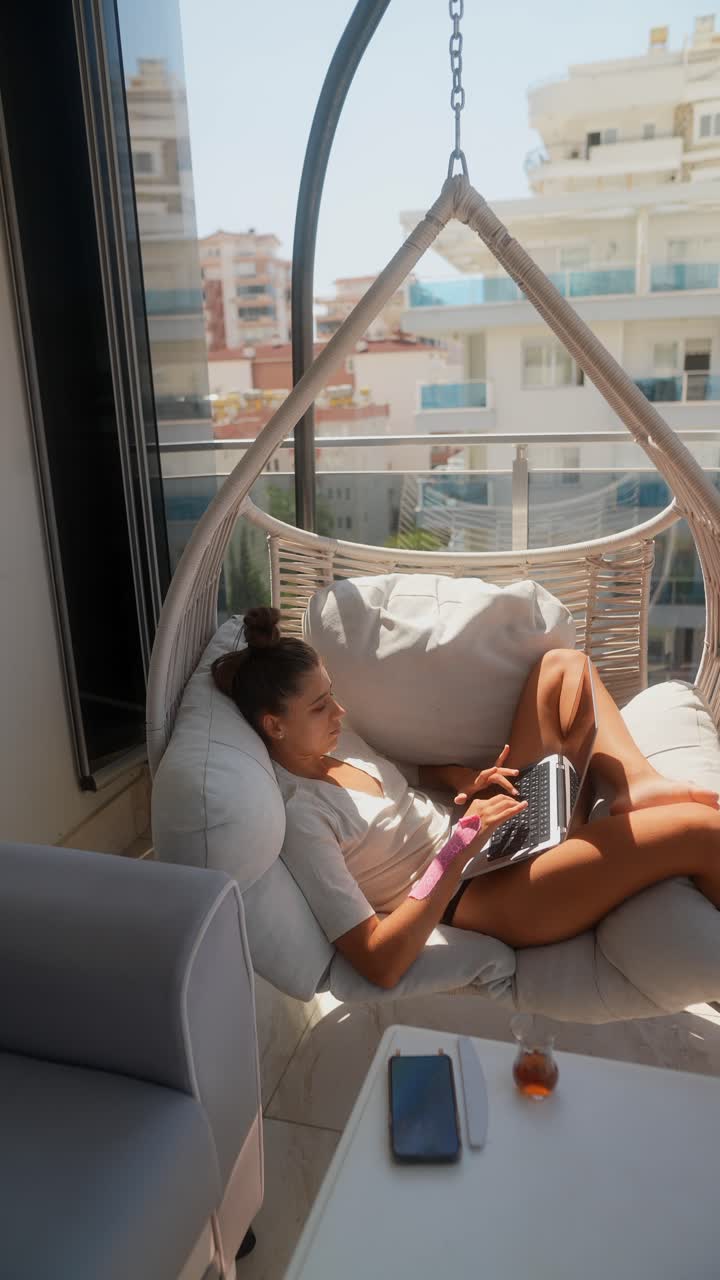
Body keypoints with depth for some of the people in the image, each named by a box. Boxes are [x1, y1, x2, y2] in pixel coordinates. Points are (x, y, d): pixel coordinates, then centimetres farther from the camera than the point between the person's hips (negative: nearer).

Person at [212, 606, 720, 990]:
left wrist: (460, 778, 0)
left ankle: (638, 784, -8)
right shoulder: (298, 815, -24)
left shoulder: (330, 740, 2)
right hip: (484, 889, -10)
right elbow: (378, 963, -28)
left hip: (493, 826, 10)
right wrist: (458, 852, -30)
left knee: (562, 664, 9)